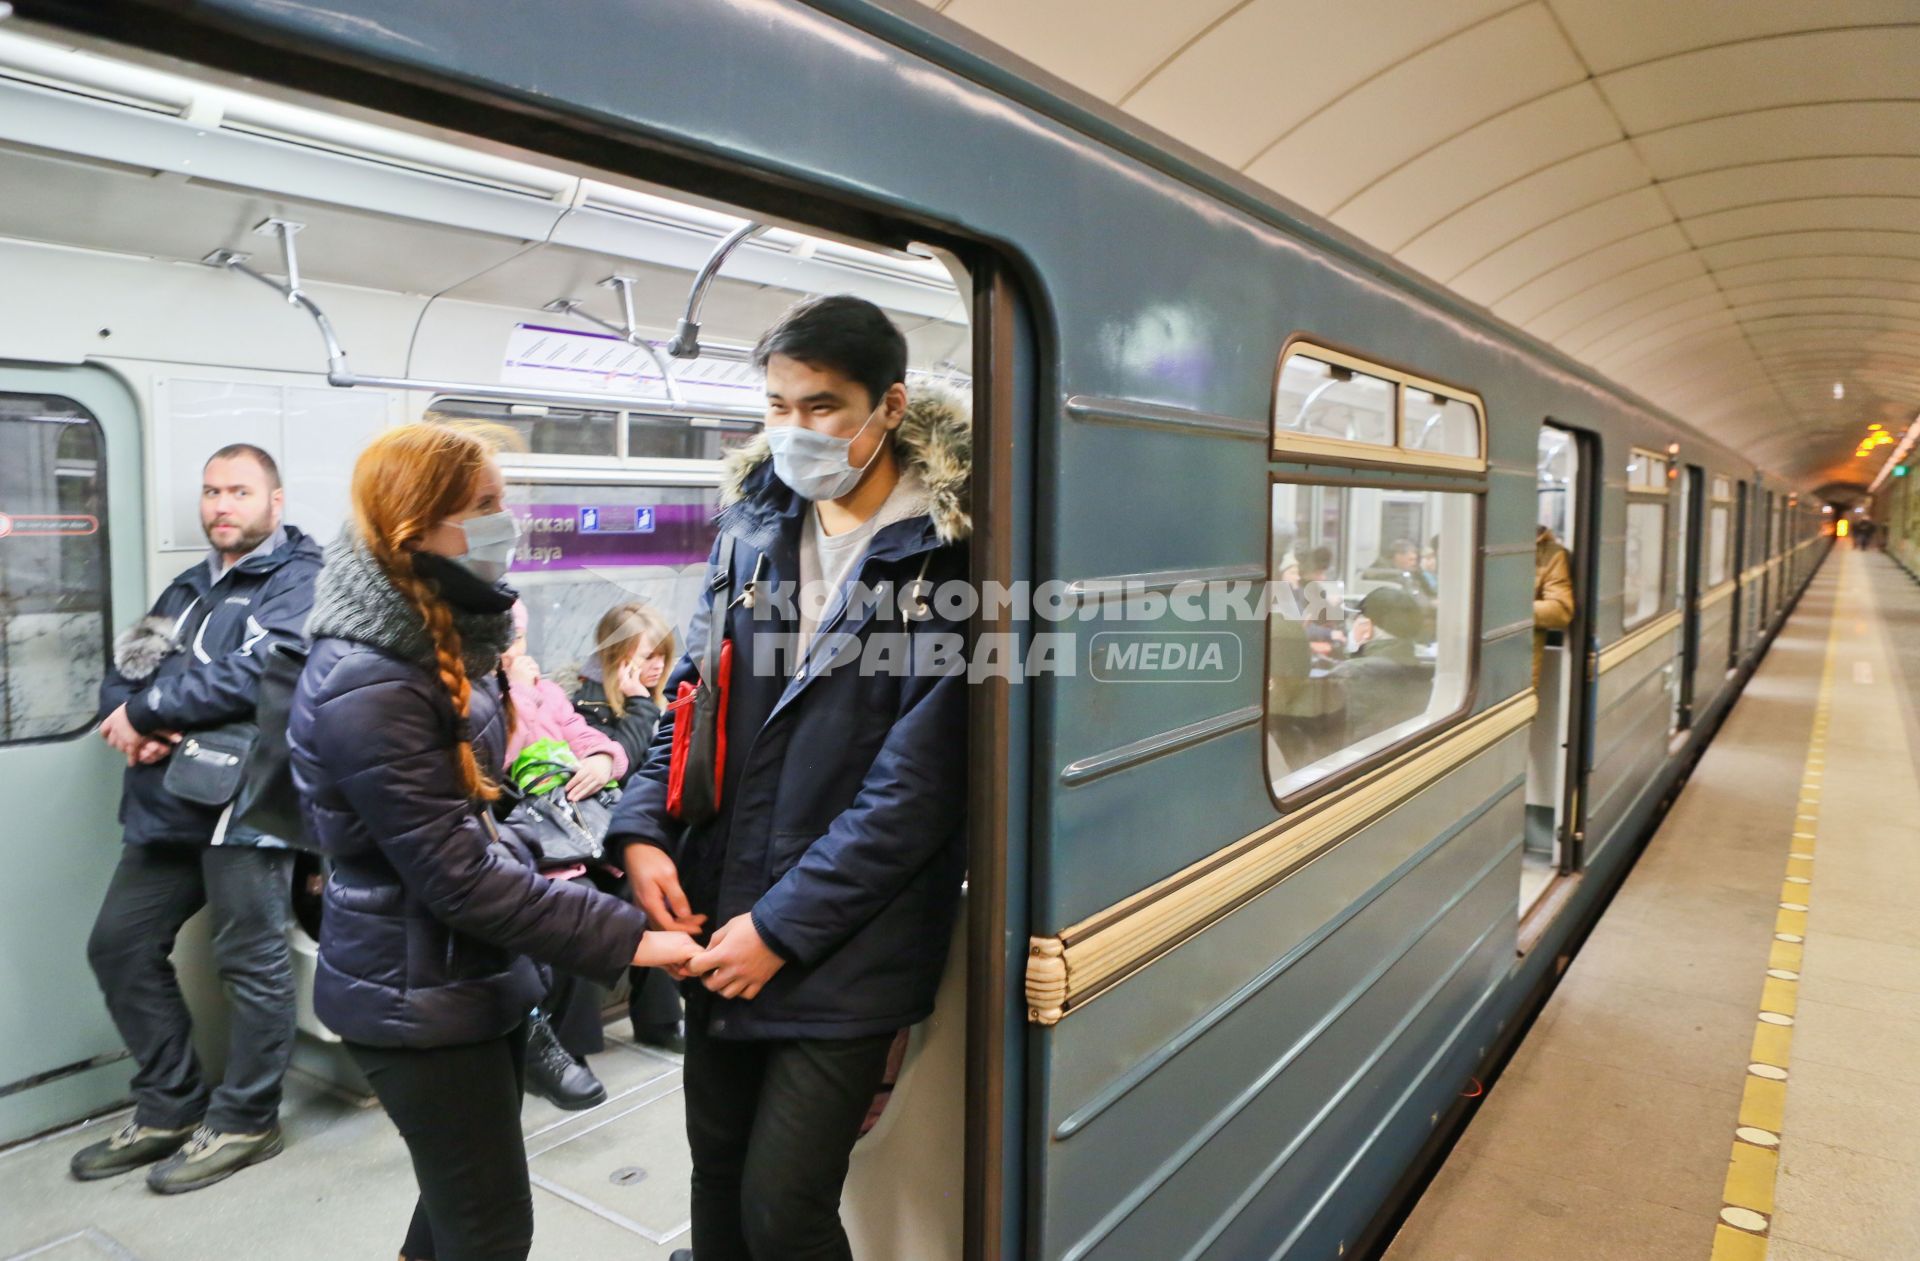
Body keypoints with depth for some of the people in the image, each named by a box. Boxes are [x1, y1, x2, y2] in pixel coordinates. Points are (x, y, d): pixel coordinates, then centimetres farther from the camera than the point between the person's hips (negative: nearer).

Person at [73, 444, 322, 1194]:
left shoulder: (299, 581, -6)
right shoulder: (187, 589, 20)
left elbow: (254, 675, -21)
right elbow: (123, 677, 15)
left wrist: (144, 712, -12)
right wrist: (128, 723, -8)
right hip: (166, 799, 9)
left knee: (251, 963, 1)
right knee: (119, 948, 14)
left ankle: (244, 1121, 17)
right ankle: (171, 1108, 28)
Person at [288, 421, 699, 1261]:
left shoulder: (439, 641, 3)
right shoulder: (367, 688, -26)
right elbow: (458, 877, -26)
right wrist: (623, 939, -25)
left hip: (477, 972, 9)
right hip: (416, 996, -9)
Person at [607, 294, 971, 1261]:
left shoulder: (946, 552, -13)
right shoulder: (755, 520, 5)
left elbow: (914, 786, -16)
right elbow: (692, 687, 10)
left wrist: (783, 927, -14)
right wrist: (644, 827, -4)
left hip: (846, 950, -5)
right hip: (715, 922, 5)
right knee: (716, 1168, 20)